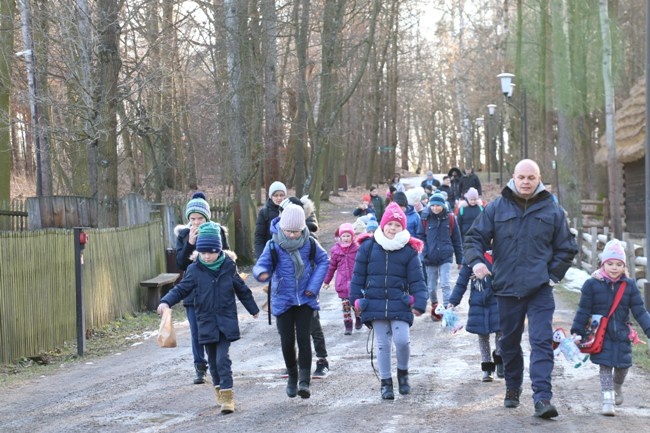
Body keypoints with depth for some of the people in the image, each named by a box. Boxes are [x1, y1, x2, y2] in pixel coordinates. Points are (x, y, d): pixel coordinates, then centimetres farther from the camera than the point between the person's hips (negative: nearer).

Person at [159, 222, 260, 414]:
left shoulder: (228, 267, -2)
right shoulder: (194, 270, -4)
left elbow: (242, 289, 10)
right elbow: (181, 289, -2)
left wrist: (253, 309, 22)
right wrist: (166, 301, -22)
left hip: (226, 322, -2)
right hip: (206, 323, 2)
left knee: (223, 359, -12)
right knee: (213, 360, 12)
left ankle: (227, 396, -9)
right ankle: (219, 390, 29)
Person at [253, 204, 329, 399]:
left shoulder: (310, 244, -5)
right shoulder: (273, 245, -10)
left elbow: (323, 261, 8)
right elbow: (261, 265, -10)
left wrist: (314, 285, -3)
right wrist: (261, 273, -36)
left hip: (305, 299, 0)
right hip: (283, 300, 0)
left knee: (303, 337, -10)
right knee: (287, 341, 3)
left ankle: (304, 381, -9)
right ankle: (292, 376, 26)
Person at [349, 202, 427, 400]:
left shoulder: (409, 250, 1)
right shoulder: (368, 247, 2)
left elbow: (417, 280, 1)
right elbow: (358, 275, 9)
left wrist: (419, 303, -8)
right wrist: (356, 300, 7)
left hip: (400, 305, -1)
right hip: (375, 305, 1)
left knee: (402, 340, -12)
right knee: (383, 344, 5)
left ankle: (402, 373, 16)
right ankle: (386, 383, 16)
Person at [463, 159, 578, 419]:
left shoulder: (552, 211, 4)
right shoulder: (496, 209, 4)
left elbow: (566, 248, 11)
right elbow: (475, 237, 6)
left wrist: (553, 276, 2)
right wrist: (476, 261, -13)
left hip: (539, 289, -2)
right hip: (507, 288, 2)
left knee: (541, 342, -12)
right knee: (510, 342, 14)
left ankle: (542, 398, -16)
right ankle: (512, 389, 32)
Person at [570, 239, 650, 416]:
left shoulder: (629, 285, 2)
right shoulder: (592, 284, -6)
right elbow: (583, 311, -2)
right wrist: (577, 333, -3)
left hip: (621, 334, 3)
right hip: (601, 334, -3)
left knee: (623, 365, 9)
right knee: (605, 366, -8)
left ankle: (617, 387, 41)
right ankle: (608, 400, -5)